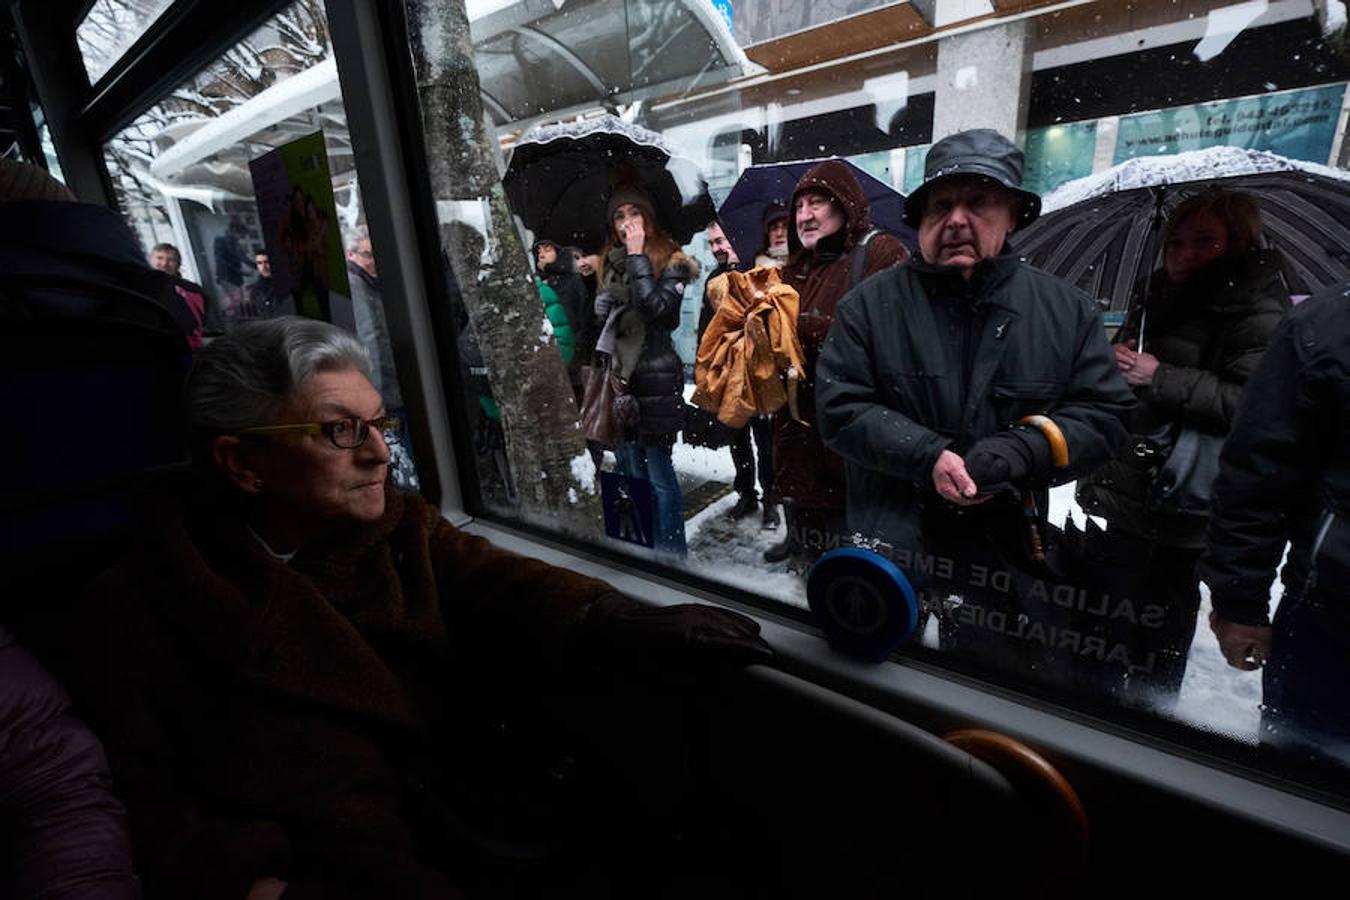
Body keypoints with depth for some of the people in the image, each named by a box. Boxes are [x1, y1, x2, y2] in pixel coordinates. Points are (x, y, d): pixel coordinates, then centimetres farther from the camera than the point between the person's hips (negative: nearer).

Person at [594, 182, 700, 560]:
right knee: (630, 469, 12)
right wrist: (603, 303, 6)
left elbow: (657, 308, -18)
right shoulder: (611, 262, 17)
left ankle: (672, 553, 10)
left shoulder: (672, 262, -1)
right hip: (617, 377, 6)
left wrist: (638, 256, -12)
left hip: (654, 380, -6)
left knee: (657, 472, -5)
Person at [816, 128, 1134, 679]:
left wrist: (1021, 452, -17)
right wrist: (926, 456, -20)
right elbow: (839, 408, -8)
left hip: (1010, 568, 2)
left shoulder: (1067, 310, 3)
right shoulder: (870, 304, -3)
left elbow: (1105, 415, 2)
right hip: (888, 551, -1)